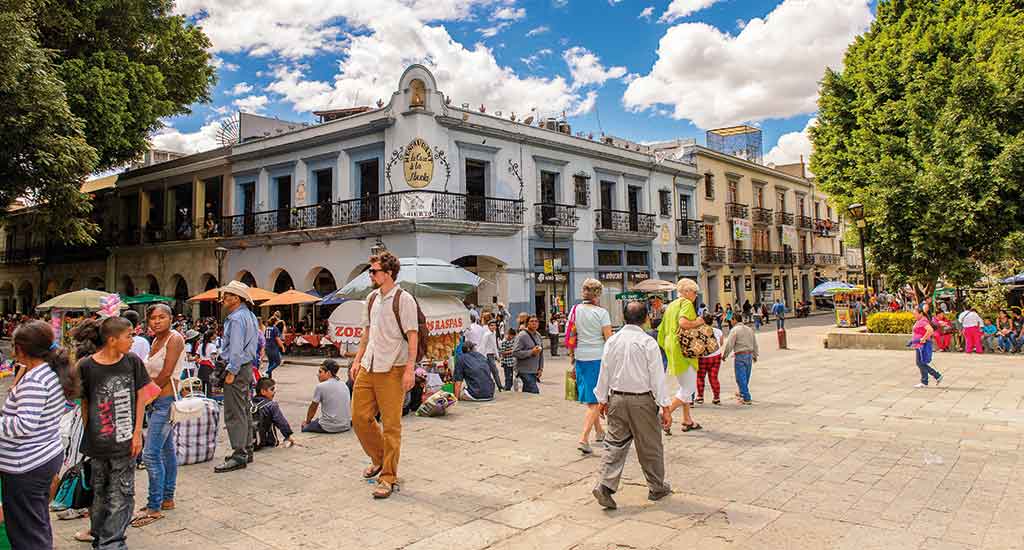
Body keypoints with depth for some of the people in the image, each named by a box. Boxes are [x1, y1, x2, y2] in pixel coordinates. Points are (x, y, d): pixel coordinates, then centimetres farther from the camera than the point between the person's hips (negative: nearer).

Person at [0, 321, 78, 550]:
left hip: (27, 466, -9)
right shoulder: (54, 371, 6)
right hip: (49, 455, 9)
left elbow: (25, 424, -29)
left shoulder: (33, 380, -21)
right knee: (39, 525, 21)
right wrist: (24, 369, 9)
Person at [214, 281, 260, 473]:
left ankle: (239, 455, -6)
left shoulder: (236, 318, -16)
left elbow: (236, 349, -21)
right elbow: (260, 340, 21)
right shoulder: (250, 316, 14)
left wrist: (231, 372, -19)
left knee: (234, 414, -8)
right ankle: (247, 450, 22)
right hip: (248, 367, 11)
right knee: (245, 411, 15)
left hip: (237, 369, -11)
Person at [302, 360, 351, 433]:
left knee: (304, 427, 13)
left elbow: (313, 408, 3)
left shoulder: (320, 387, -8)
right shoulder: (344, 385, 9)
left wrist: (307, 422, 22)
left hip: (329, 428, -6)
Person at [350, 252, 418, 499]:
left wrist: (410, 369, -17)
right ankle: (379, 458, 32)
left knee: (391, 425, -1)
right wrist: (357, 360, 17)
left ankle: (388, 478, 8)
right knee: (360, 417, 9)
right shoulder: (372, 298, 13)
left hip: (392, 370, -7)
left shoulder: (403, 299, -9)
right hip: (368, 368, 7)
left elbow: (412, 336, -12)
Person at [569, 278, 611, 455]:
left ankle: (599, 431, 35)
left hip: (581, 358, 5)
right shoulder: (601, 312, -10)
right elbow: (609, 339, -11)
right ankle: (584, 439, -9)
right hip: (598, 357, -5)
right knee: (595, 400, 0)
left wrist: (571, 356, 16)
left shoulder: (575, 310, 3)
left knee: (590, 398, 19)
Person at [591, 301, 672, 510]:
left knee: (615, 443, 8)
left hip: (617, 399, 4)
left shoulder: (612, 341, 2)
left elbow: (605, 372, 7)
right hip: (642, 401, -3)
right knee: (649, 446, 11)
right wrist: (665, 407, -8)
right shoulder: (648, 343, -12)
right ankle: (657, 488, 26)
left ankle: (605, 484, -6)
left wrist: (602, 399, 17)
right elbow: (657, 377, -11)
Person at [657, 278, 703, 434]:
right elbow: (683, 323, -26)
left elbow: (663, 329, 19)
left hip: (672, 348, 10)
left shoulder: (671, 305, 18)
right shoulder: (686, 303, -9)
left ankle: (687, 420, 22)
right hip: (684, 349, -10)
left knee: (685, 387, 19)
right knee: (689, 388, -4)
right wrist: (698, 322, -11)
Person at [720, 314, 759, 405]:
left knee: (741, 378, -3)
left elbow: (729, 344, -14)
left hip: (740, 356, -7)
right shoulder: (749, 329, 12)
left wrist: (724, 355, -3)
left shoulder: (734, 330, -10)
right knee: (746, 377, 19)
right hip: (749, 355, 7)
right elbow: (755, 344, 18)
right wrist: (755, 356, 28)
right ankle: (742, 393, 35)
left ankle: (746, 399, -5)